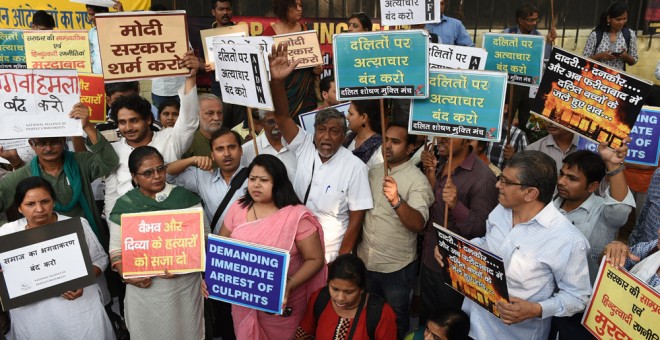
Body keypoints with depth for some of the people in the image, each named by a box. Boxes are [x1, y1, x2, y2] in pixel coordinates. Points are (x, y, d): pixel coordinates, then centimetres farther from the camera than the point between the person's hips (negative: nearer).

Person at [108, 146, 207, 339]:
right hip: (144, 287, 1)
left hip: (185, 284, 0)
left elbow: (203, 234, -3)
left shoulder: (185, 197, -4)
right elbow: (116, 248, 4)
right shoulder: (124, 206, 0)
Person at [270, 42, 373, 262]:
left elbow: (356, 218, -10)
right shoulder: (304, 147, -4)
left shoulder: (355, 167, -13)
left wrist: (341, 259, -10)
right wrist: (276, 80, -31)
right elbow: (282, 116, -15)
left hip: (329, 252, -3)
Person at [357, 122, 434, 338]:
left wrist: (397, 200, -47)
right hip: (365, 260, 6)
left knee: (395, 320, 14)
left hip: (396, 267, -5)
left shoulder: (417, 181, -17)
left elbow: (418, 224, -31)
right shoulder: (373, 172, 3)